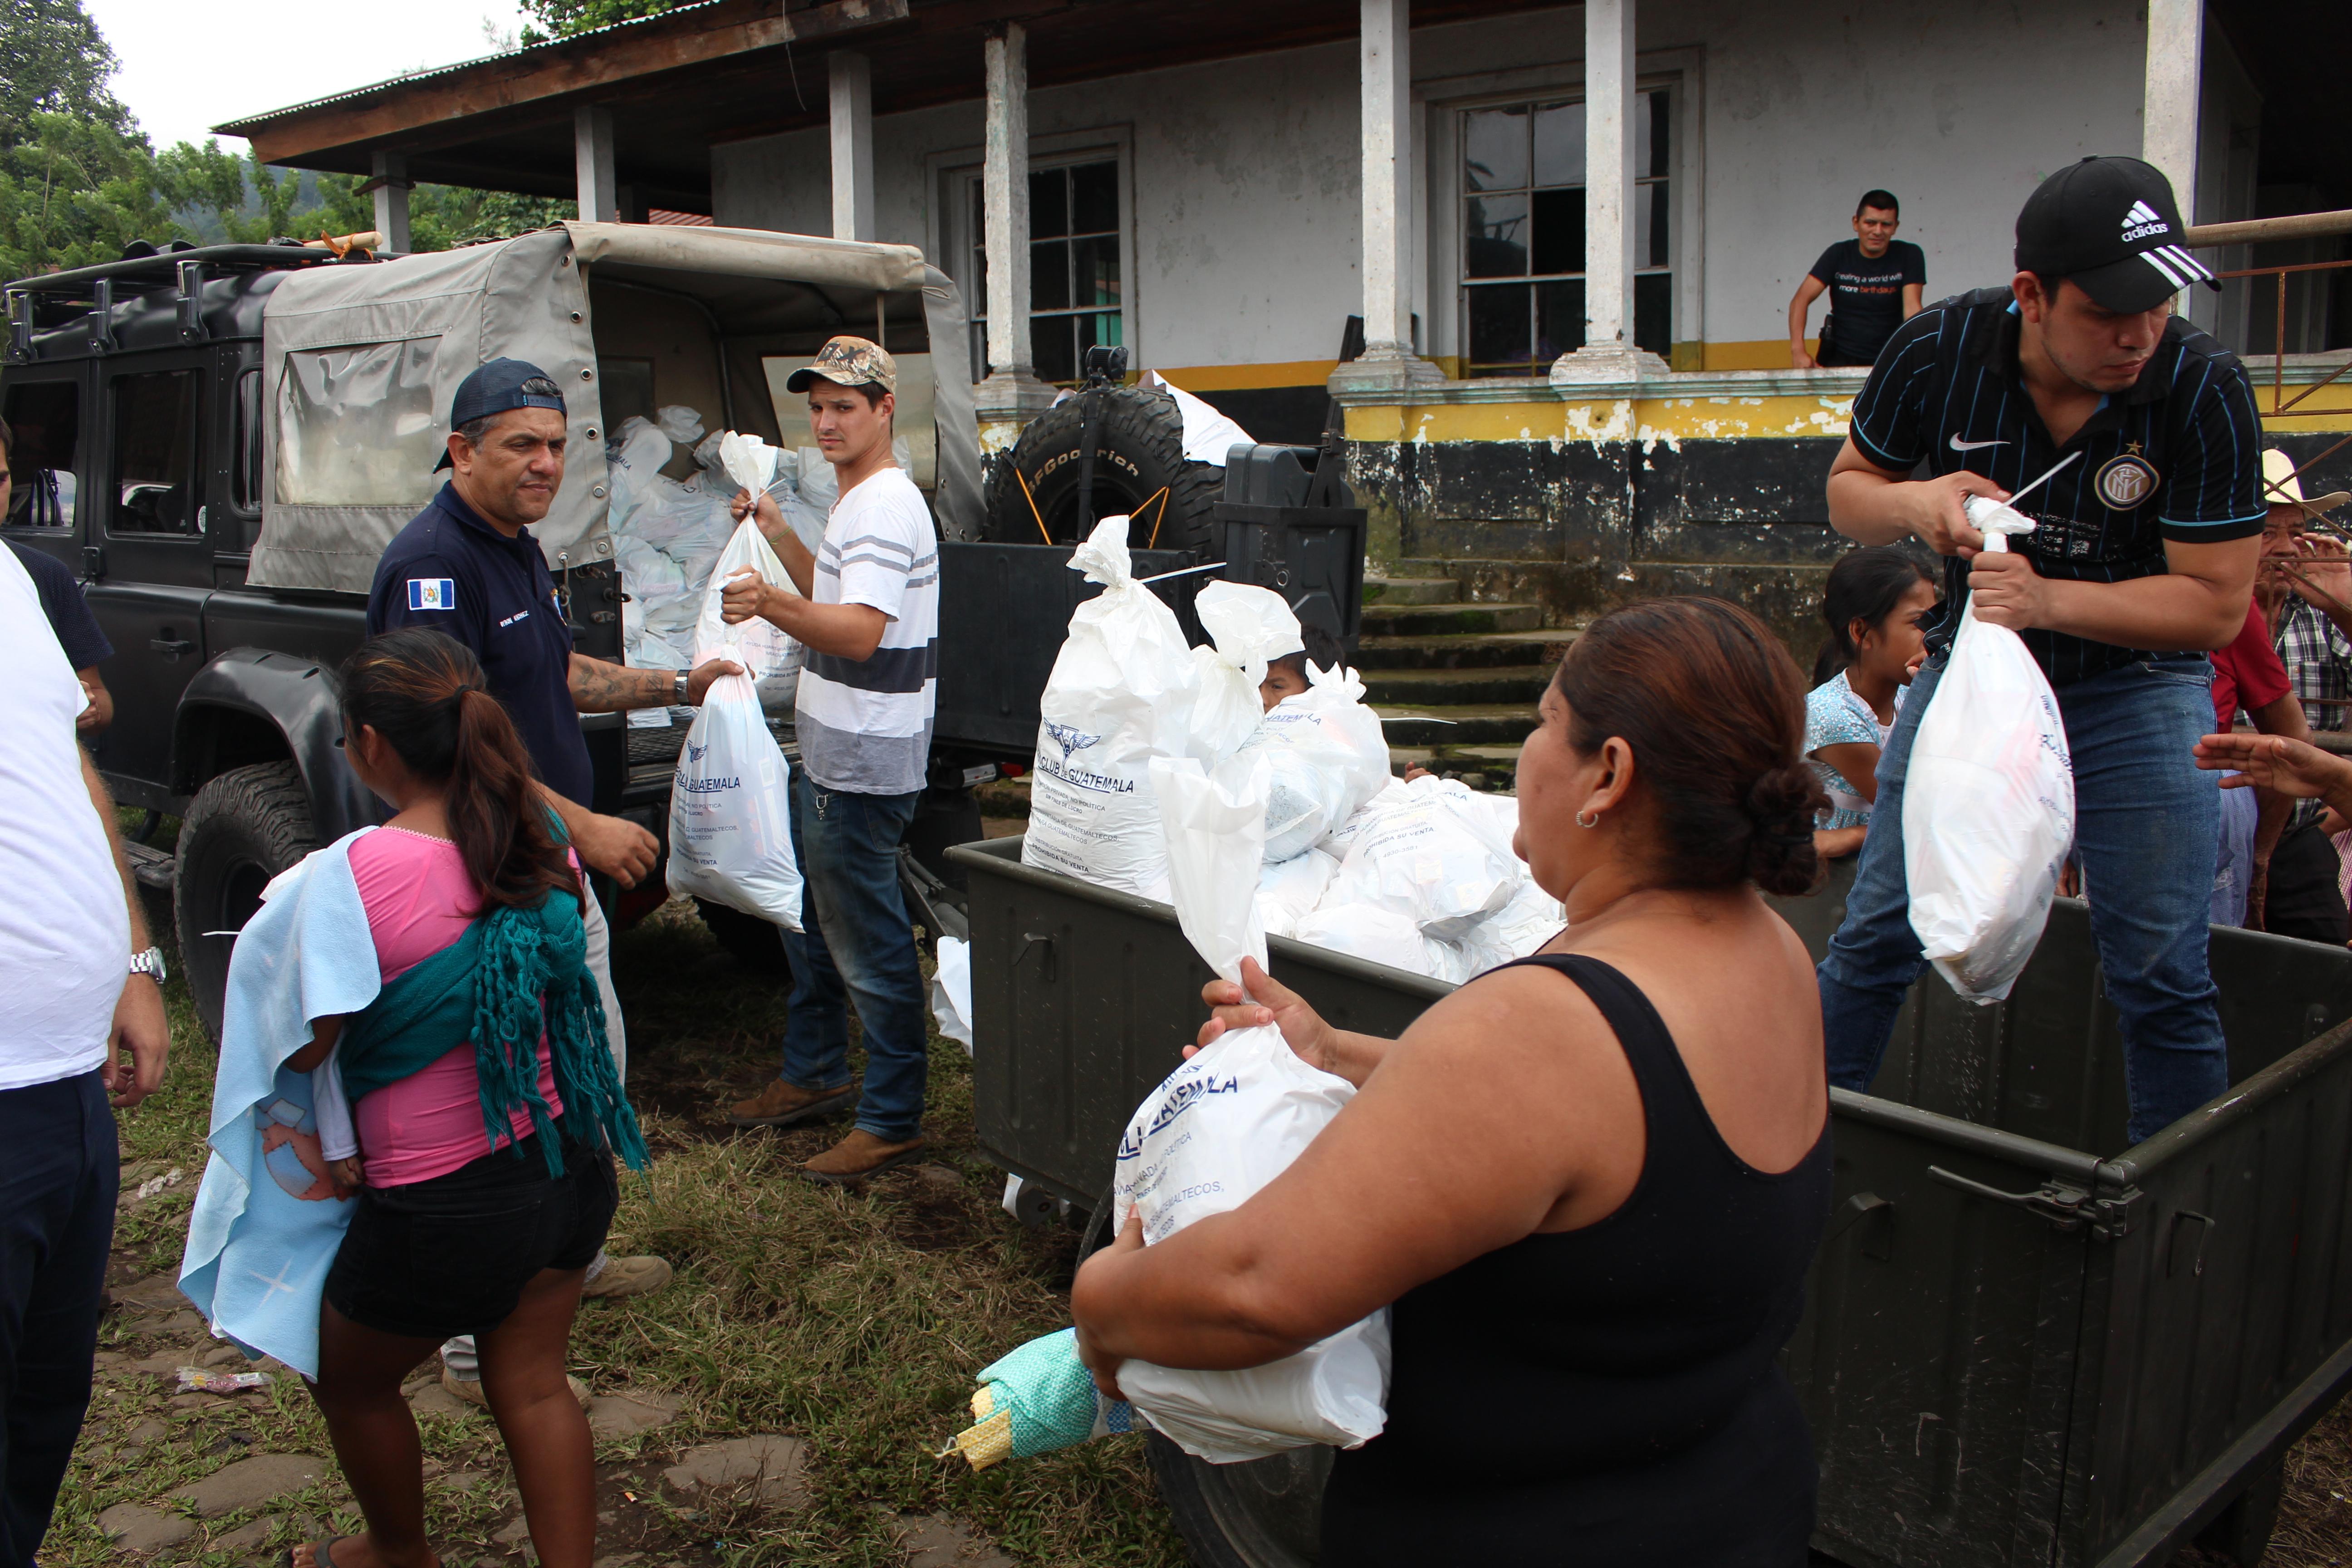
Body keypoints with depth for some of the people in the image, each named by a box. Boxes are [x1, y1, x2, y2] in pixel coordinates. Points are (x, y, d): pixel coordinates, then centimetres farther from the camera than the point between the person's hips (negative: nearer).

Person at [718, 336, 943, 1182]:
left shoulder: (885, 507, -19)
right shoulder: (859, 501, 16)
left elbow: (861, 631, -32)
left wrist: (773, 603, -47)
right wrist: (779, 534, 20)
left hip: (864, 767, -11)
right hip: (829, 755, 11)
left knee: (869, 943, -3)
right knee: (809, 919, 22)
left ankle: (893, 1120, 8)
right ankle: (814, 1076, 38)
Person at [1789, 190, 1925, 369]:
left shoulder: (1909, 255, -2)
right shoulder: (1839, 254, 0)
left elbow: (1912, 307, -12)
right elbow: (1801, 300, -8)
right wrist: (1798, 351, -25)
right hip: (1840, 359, 0)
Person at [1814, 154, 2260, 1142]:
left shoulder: (2205, 388, -20)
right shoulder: (1938, 350, -14)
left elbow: (2216, 604, -19)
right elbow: (1848, 490, 1)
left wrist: (2046, 599, -33)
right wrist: (1913, 503, -23)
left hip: (2134, 691, -1)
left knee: (2162, 979, -1)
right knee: (1874, 938, 3)